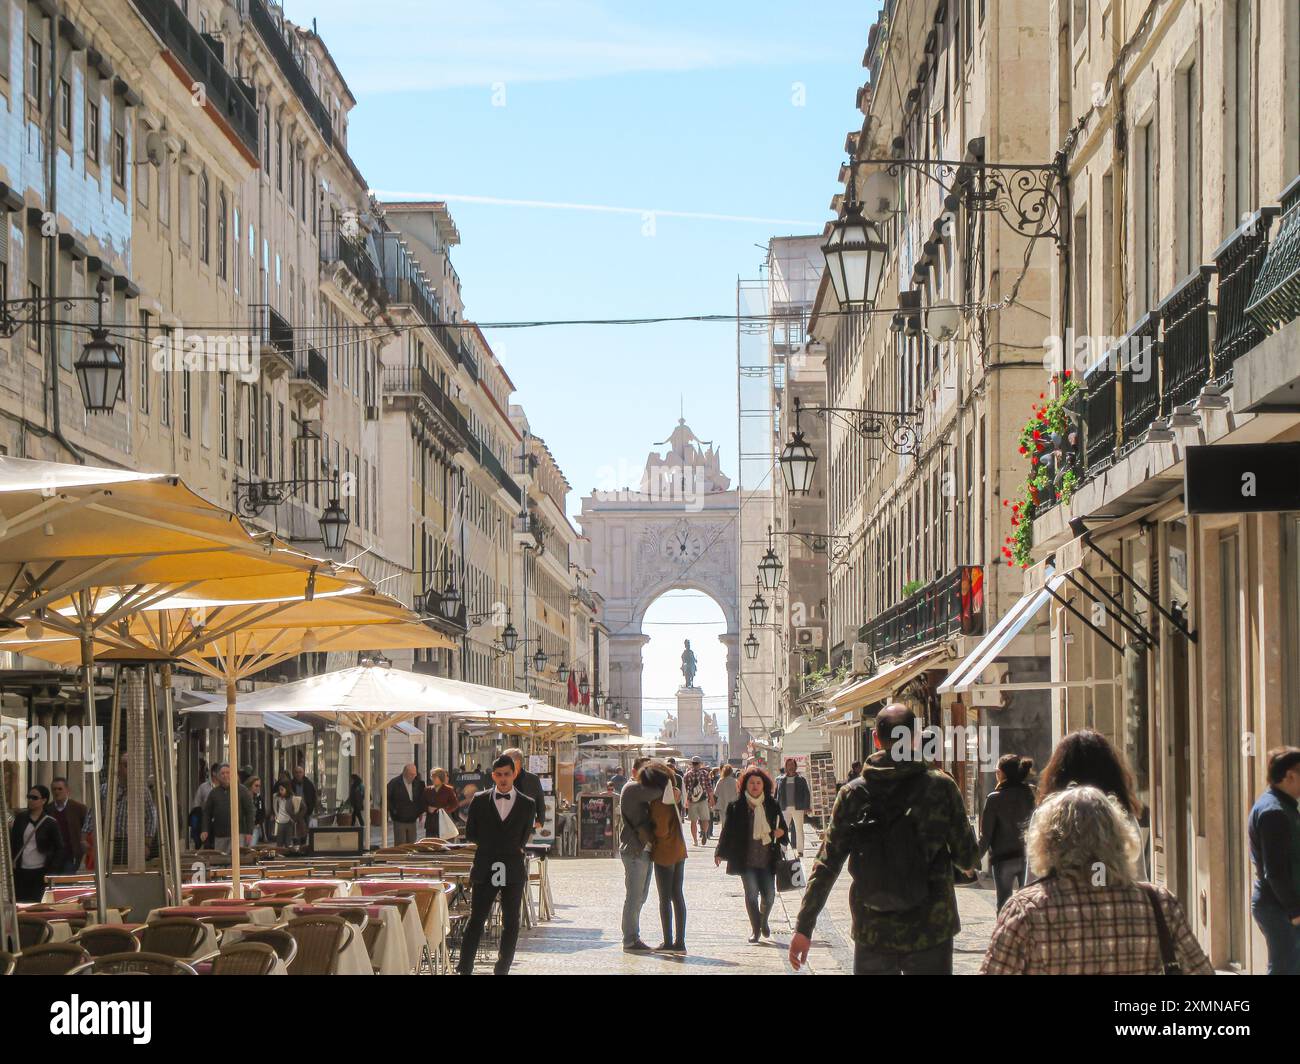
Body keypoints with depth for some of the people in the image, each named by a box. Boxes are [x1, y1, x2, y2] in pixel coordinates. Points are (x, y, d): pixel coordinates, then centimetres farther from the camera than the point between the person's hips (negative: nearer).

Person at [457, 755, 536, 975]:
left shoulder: (527, 804, 5)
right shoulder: (480, 801, 6)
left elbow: (524, 839, 8)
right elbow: (470, 833, 9)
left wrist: (489, 844, 6)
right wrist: (491, 847, 3)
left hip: (513, 872, 1)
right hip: (485, 870, -1)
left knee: (510, 924, 4)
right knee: (476, 920, -4)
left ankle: (502, 970, 12)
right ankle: (464, 970, -4)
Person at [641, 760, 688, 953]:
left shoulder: (659, 804, -20)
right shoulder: (671, 798, 6)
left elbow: (661, 831, -20)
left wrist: (649, 837, -3)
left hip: (664, 854, -8)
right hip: (679, 851, 8)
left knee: (665, 898, -1)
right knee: (678, 896, 9)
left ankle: (668, 942, 1)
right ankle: (680, 941, 10)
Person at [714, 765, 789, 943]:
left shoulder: (772, 805, 6)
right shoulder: (737, 806, 0)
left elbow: (783, 827, 17)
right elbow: (727, 830, 4)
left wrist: (781, 832, -6)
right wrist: (720, 853, 2)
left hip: (767, 859, 2)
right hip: (746, 859, -2)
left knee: (769, 894, -1)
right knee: (751, 893, -2)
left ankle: (764, 920, 29)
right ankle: (755, 929, 13)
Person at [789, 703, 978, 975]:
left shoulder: (852, 793, -2)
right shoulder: (940, 786, -7)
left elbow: (826, 866, -2)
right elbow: (967, 859, -2)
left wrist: (803, 927, 3)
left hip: (872, 934, 2)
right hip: (929, 932, -2)